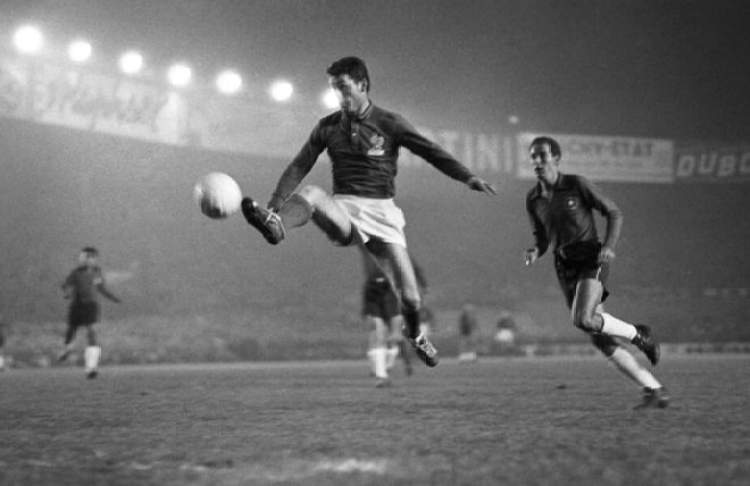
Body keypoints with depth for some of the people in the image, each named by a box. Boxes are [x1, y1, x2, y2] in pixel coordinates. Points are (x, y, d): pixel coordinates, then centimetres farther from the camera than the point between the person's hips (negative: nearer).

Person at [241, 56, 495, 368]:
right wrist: (275, 203, -2)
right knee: (311, 193, -34)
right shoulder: (328, 127, 7)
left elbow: (431, 152, -3)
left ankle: (414, 335, 29)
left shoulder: (388, 123, 0)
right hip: (343, 209, 1)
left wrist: (467, 178, -15)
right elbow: (299, 167, 9)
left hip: (380, 212, -1)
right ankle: (275, 226, -63)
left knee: (410, 297, -4)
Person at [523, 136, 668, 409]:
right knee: (602, 341, -2)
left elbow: (614, 213, -3)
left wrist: (609, 246, -20)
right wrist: (535, 253, -7)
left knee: (582, 320, -30)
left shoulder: (577, 184, -9)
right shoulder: (533, 199, 6)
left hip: (592, 261, -5)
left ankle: (638, 335, -2)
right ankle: (656, 392, 6)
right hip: (566, 269, 5)